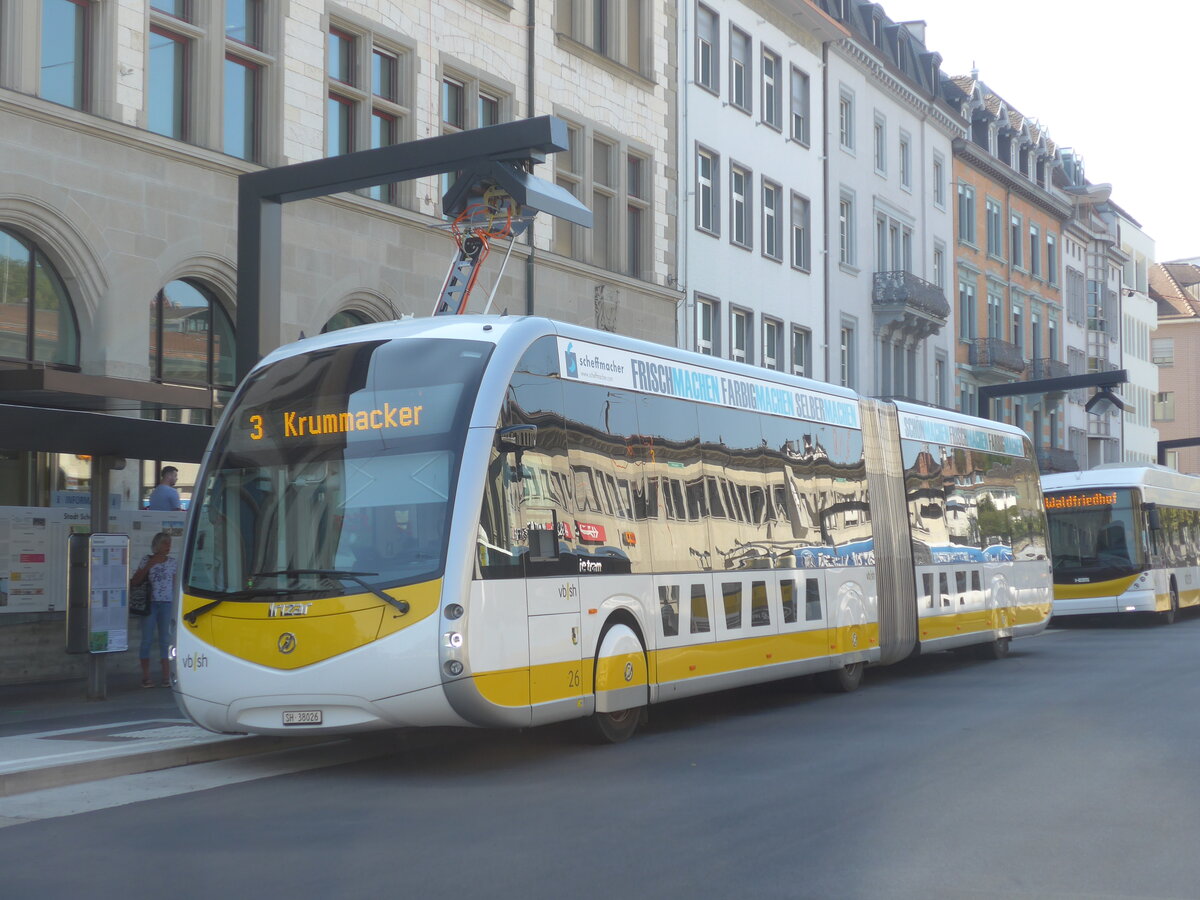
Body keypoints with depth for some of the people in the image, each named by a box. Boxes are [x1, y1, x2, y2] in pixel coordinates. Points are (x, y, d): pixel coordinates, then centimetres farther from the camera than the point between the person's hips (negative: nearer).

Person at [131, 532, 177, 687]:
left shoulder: (172, 561, 8)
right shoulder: (147, 559, 5)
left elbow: (175, 583, 11)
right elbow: (136, 580, 0)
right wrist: (150, 564, -8)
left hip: (166, 604, 1)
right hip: (149, 603, -1)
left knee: (165, 639, 1)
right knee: (147, 639, 0)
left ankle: (166, 677, 3)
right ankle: (146, 677, 4)